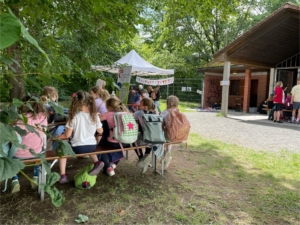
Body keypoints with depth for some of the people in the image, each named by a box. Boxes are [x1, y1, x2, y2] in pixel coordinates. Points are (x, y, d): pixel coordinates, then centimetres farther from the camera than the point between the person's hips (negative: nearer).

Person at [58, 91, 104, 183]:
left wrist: (57, 136, 8)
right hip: (92, 146, 4)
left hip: (77, 147, -3)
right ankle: (96, 162, 11)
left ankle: (63, 176, 13)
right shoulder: (94, 116, -8)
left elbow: (67, 135, -11)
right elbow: (100, 131, 4)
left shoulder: (74, 117, -17)